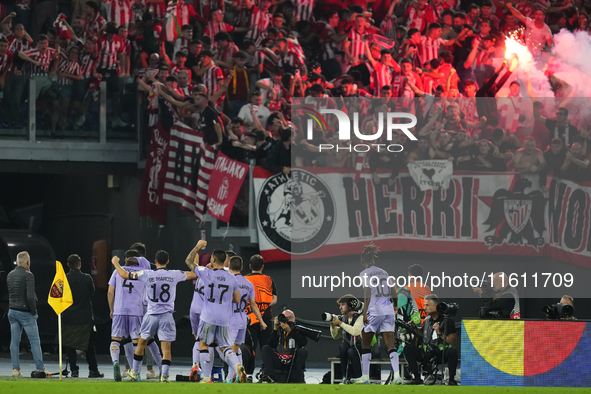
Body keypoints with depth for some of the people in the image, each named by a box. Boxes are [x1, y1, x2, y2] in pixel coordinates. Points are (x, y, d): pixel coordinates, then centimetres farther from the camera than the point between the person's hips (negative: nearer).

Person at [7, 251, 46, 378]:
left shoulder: (10, 275, 9)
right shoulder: (28, 275, -14)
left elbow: (7, 294, 13)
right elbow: (30, 296, -20)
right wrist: (34, 311, -11)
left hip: (12, 311, 6)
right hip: (25, 312, -6)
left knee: (14, 341, 7)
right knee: (35, 341, 1)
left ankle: (15, 369, 6)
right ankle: (40, 368, 2)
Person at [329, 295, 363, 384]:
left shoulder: (360, 317, -12)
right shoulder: (343, 318, 7)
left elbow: (355, 331, -30)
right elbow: (335, 336, 13)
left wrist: (340, 323, -24)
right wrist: (333, 325, -6)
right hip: (349, 344, 5)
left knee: (351, 351, -35)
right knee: (342, 346, -28)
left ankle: (359, 377, -14)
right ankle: (345, 377, -20)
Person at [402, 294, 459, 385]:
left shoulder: (447, 320, -6)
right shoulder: (427, 320, 10)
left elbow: (452, 342, -11)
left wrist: (439, 333, -22)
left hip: (442, 354, -5)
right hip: (427, 353, 5)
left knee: (453, 351, -37)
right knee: (407, 348, -15)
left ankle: (451, 379, -19)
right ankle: (417, 378, -11)